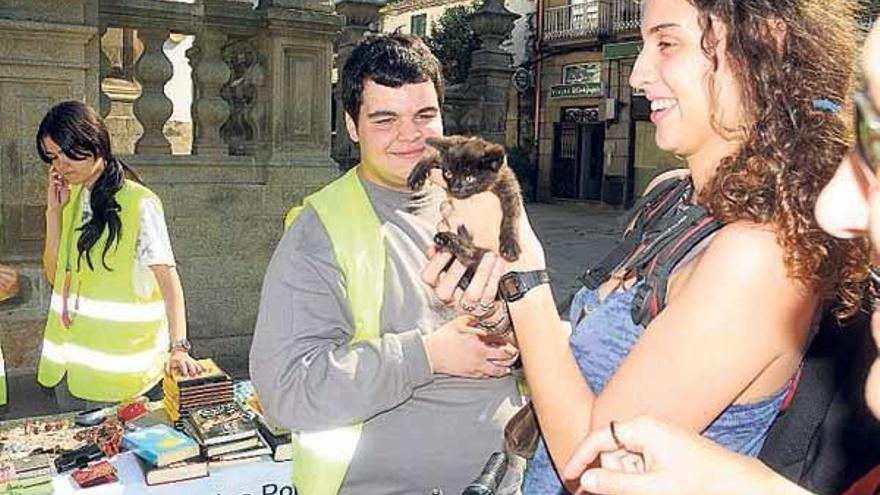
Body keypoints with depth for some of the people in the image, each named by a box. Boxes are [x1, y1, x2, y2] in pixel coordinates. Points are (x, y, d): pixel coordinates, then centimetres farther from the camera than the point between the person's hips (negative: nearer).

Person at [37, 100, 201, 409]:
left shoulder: (139, 203, -13)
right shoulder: (72, 198, 8)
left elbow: (169, 281, -20)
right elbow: (55, 275, 6)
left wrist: (178, 347, -31)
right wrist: (54, 211, -4)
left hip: (115, 360, -7)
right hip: (68, 356, 7)